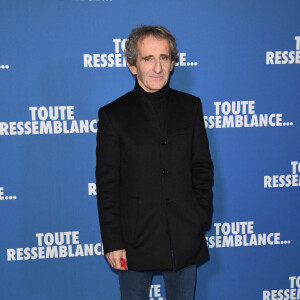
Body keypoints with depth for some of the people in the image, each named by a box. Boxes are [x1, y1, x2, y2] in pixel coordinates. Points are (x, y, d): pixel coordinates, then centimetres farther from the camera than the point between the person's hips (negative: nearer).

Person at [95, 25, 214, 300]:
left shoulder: (190, 106, 4)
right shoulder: (112, 114, -4)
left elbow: (202, 167, 7)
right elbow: (106, 185, -5)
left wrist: (202, 218, -1)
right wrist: (112, 243, -7)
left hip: (185, 240, 2)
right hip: (134, 241, -2)